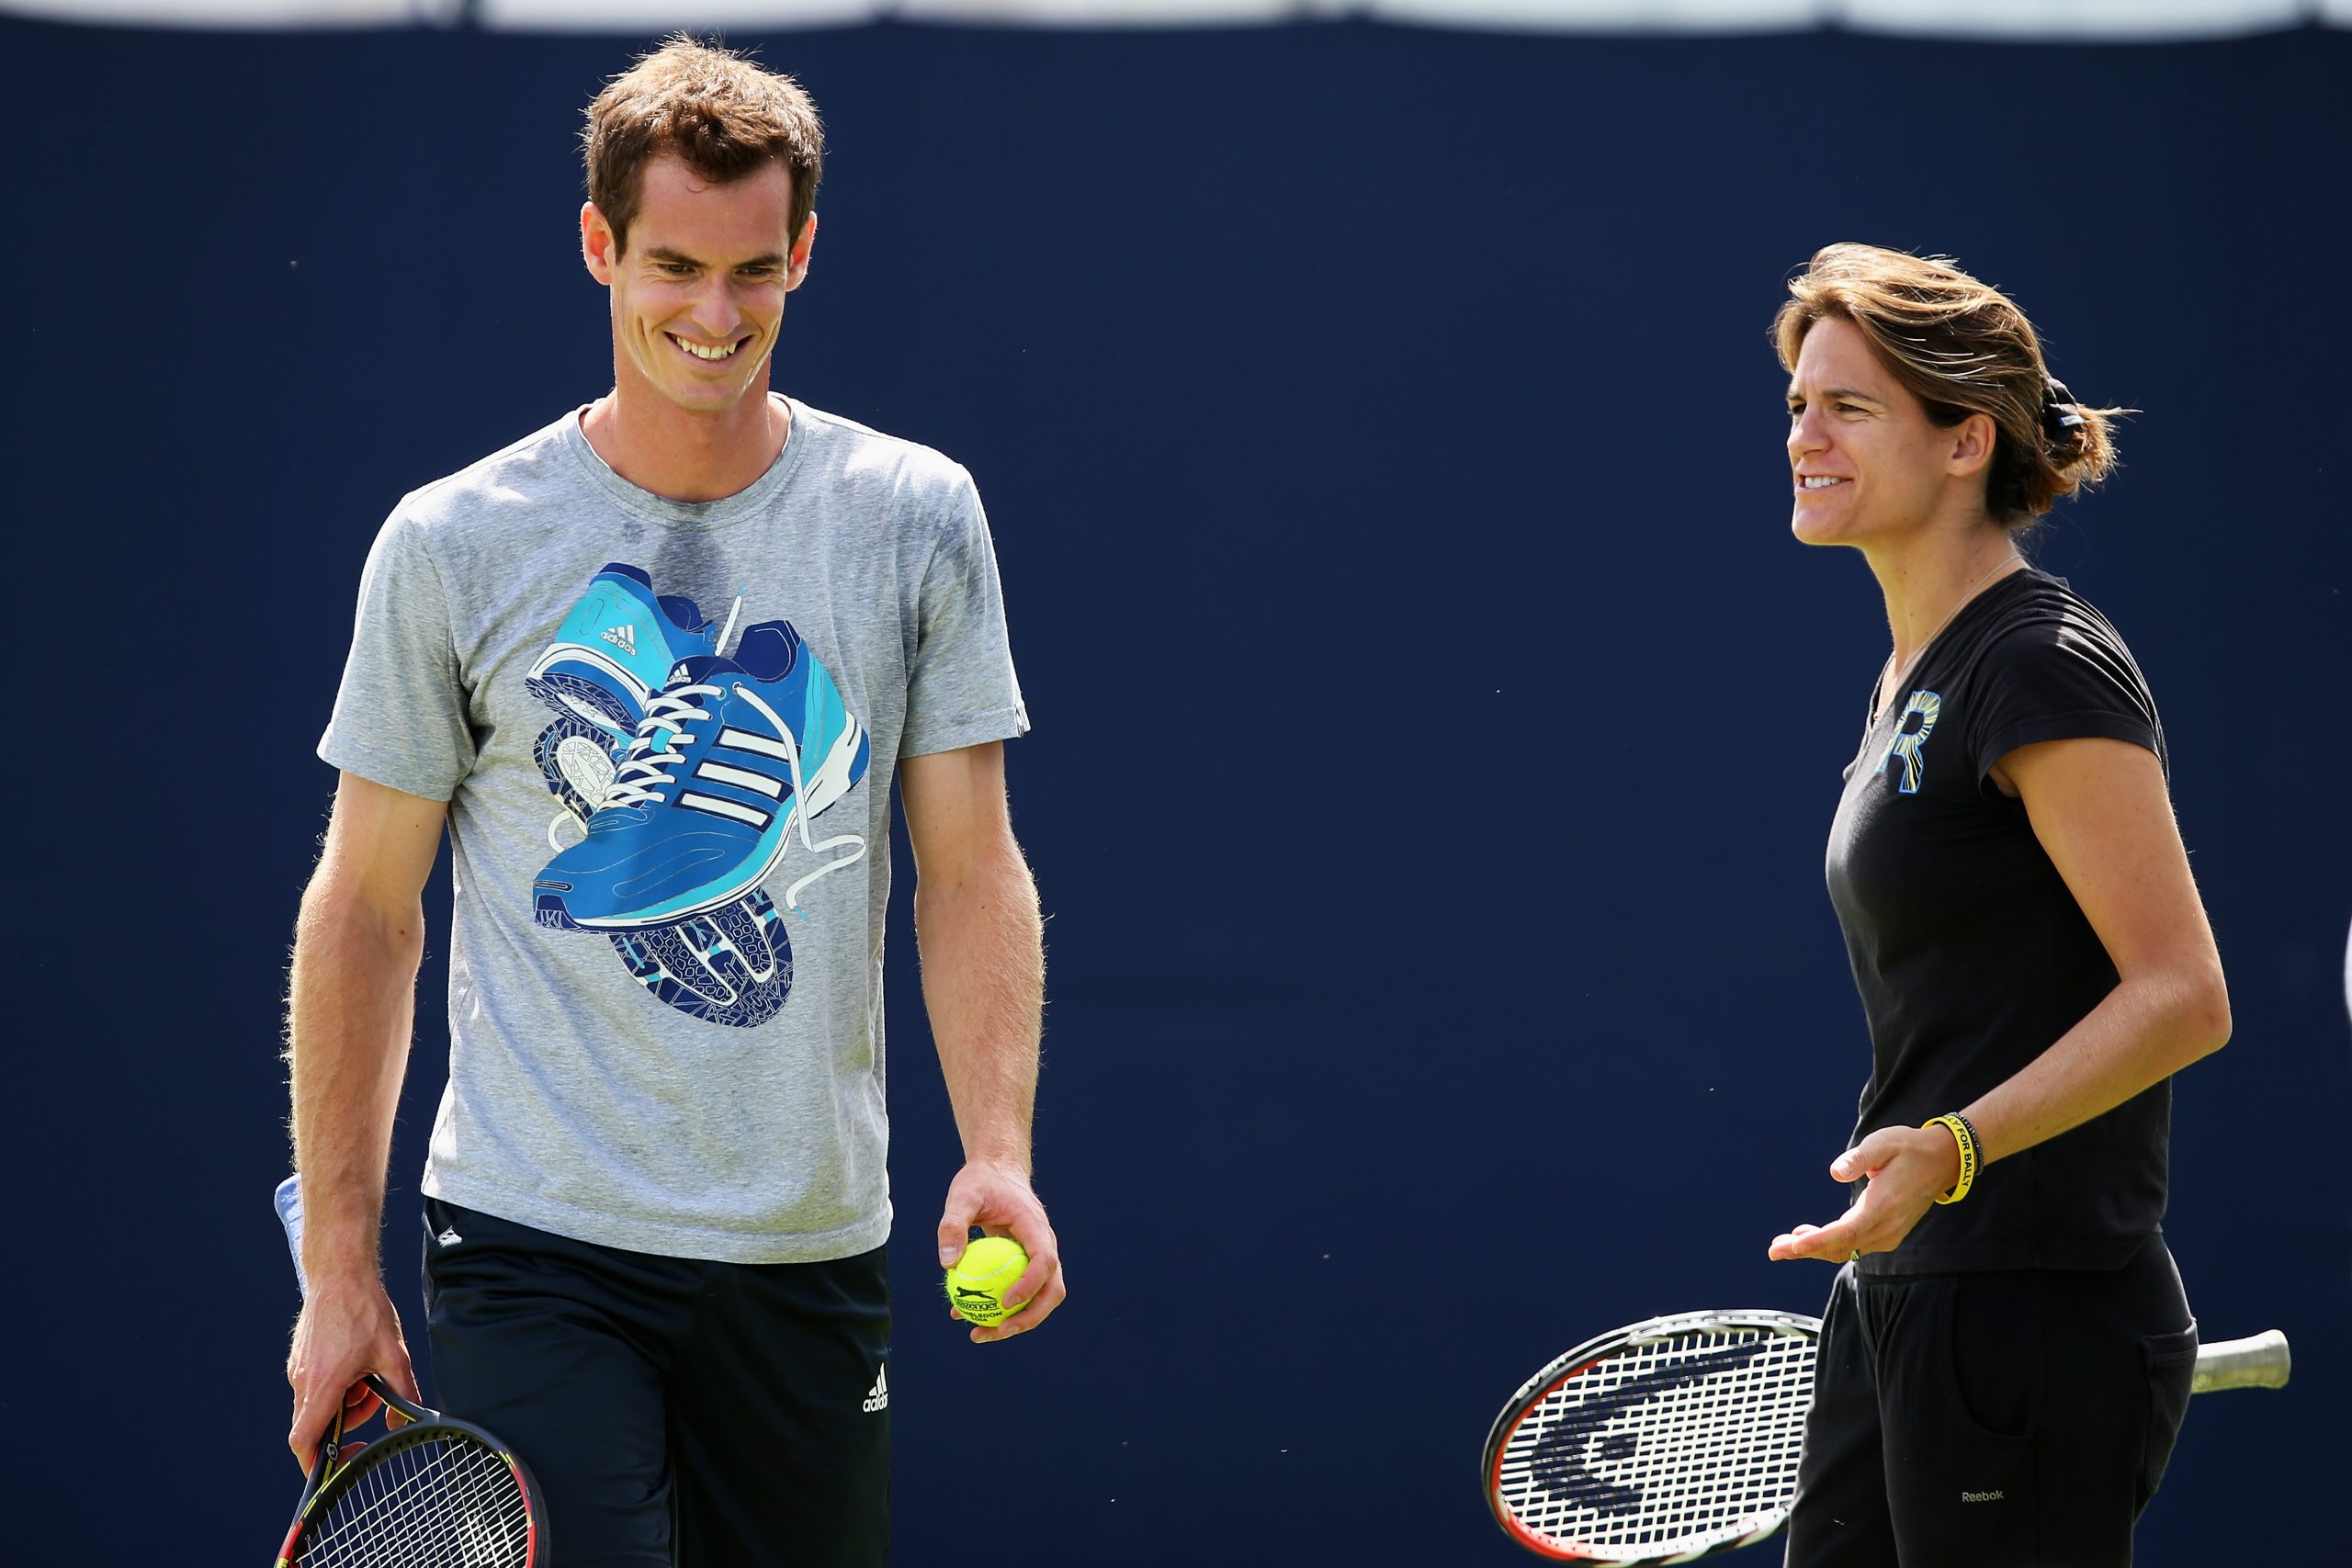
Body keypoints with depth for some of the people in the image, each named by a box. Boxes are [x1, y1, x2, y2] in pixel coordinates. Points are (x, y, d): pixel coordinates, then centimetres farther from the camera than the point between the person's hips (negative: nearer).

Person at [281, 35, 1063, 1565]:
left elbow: (972, 868, 5)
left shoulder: (916, 514, 4)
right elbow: (366, 909, 4)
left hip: (812, 1259, 3)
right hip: (536, 1252, -3)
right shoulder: (451, 547, -1)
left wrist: (1000, 1153, -10)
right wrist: (340, 1268, 1)